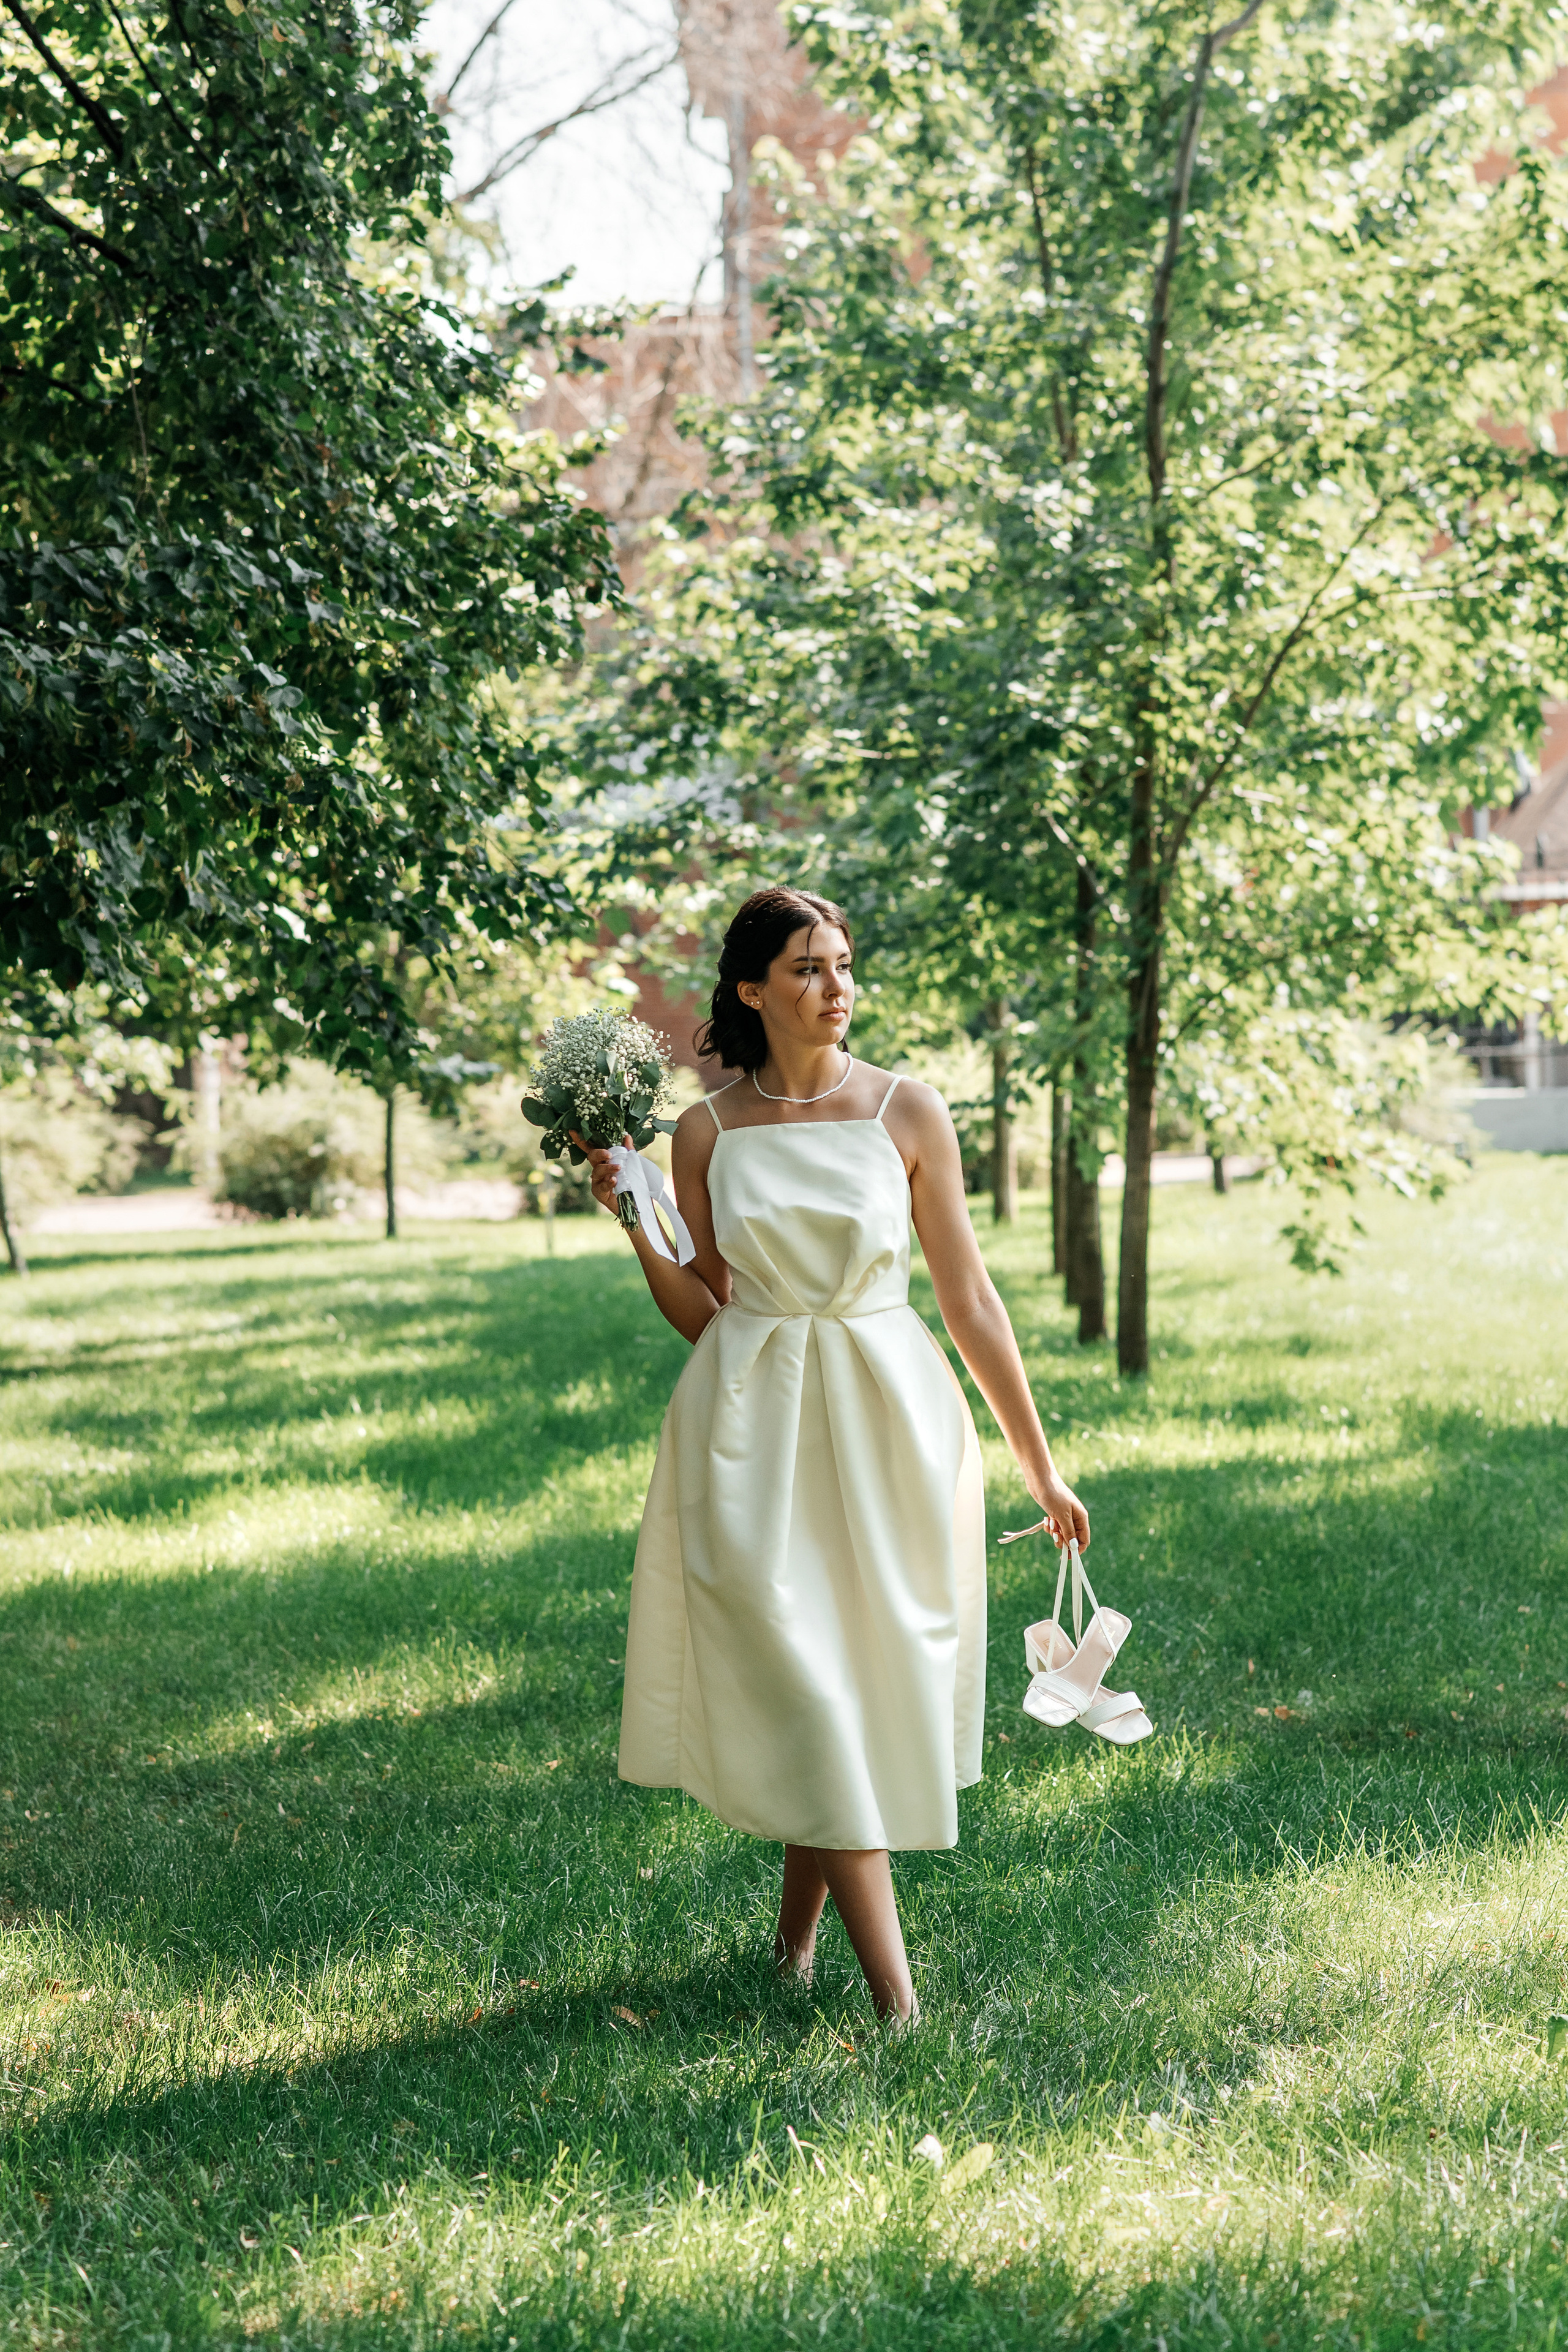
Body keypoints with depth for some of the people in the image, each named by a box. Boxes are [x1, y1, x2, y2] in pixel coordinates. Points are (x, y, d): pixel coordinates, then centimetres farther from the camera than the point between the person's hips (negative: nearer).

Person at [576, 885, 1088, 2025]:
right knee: (798, 1683, -6)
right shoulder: (707, 1131, 3)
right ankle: (893, 1983, -3)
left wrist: (1041, 1467, 2)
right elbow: (701, 1313, 9)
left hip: (888, 1422, 0)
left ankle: (798, 1929, 27)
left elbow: (971, 1300, 2)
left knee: (867, 1672, 6)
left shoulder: (908, 1111, -1)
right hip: (752, 1429, 0)